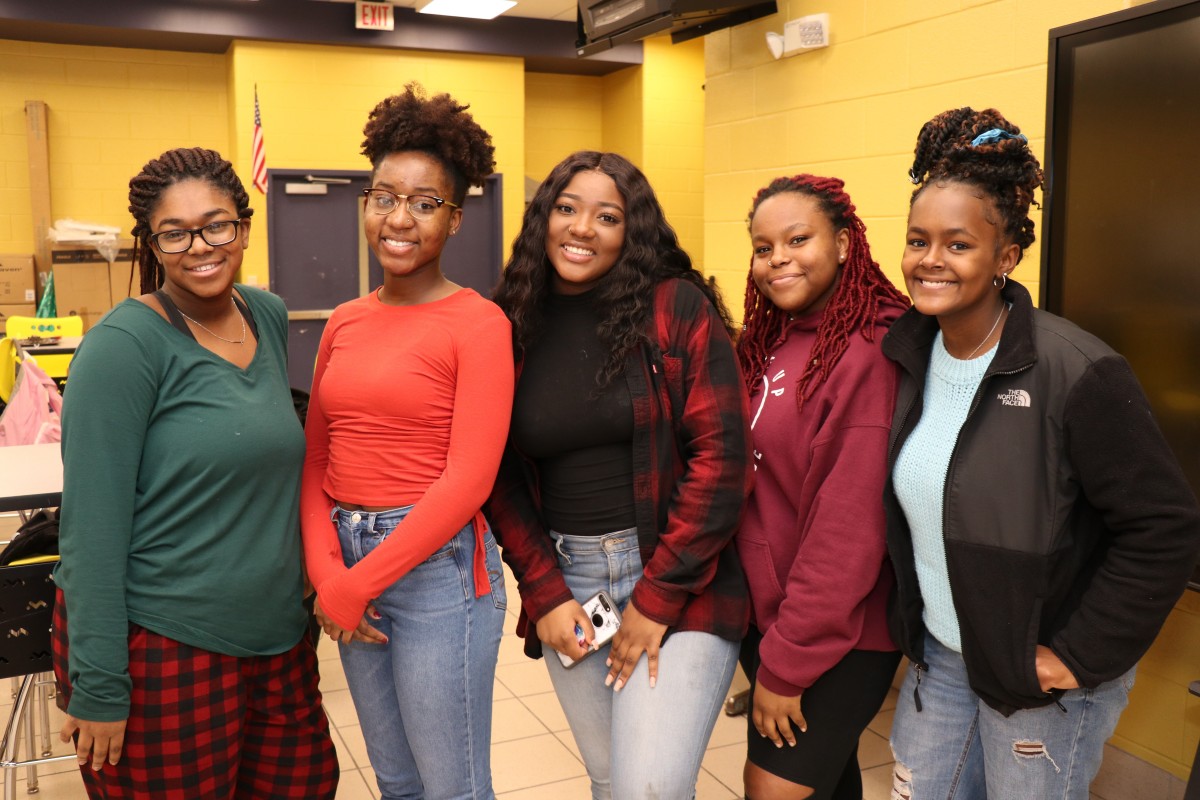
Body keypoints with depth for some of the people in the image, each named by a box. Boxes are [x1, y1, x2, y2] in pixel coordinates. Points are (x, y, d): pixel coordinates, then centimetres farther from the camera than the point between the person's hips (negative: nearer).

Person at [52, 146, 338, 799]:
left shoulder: (269, 317, 4)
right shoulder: (126, 343, -15)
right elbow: (92, 524, -16)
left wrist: (309, 581, 12)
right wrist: (99, 686, -16)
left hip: (276, 639, 6)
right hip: (162, 651, -6)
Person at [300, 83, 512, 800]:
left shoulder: (478, 324, -11)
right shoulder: (344, 323, 8)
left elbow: (468, 480, -16)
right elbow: (315, 461, 8)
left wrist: (356, 585, -13)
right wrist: (326, 572, -8)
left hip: (437, 566, -6)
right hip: (346, 556, 6)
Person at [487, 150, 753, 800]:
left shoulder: (677, 309, -7)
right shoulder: (513, 326, 3)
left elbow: (720, 457, -11)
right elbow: (502, 476, 6)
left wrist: (658, 596, -12)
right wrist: (543, 594, -5)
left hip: (677, 582, -3)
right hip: (565, 582, 4)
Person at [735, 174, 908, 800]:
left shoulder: (870, 352, -20)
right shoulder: (770, 342, 5)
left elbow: (849, 529, -22)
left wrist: (787, 663, -18)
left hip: (837, 635, -7)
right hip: (765, 609, 7)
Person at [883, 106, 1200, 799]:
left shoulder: (1077, 372, -22)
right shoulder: (909, 353, -3)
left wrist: (1081, 655, -16)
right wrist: (912, 625, 9)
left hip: (1042, 674, -5)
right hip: (938, 656, 6)